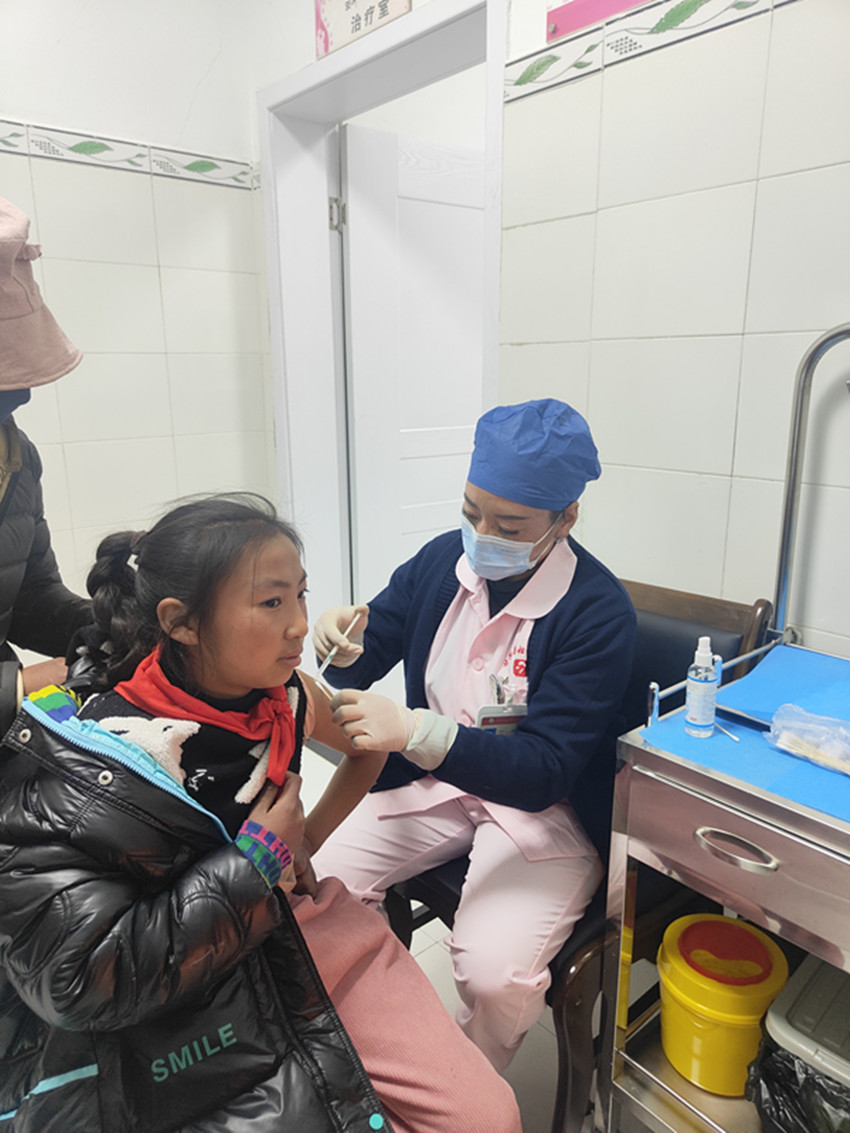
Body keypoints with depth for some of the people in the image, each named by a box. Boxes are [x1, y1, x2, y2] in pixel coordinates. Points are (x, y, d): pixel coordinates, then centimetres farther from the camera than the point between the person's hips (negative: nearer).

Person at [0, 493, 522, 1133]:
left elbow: (368, 745, 17)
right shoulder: (83, 763, -20)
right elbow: (77, 979, -22)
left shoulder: (286, 696, -4)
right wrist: (257, 862, -19)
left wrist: (308, 840, 2)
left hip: (302, 921, 5)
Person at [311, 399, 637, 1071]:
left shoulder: (598, 611, -21)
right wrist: (345, 645, -19)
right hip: (434, 781, 5)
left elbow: (543, 771, -25)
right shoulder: (443, 559, -4)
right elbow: (369, 653, 7)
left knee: (494, 974, -25)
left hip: (546, 809, -4)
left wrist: (415, 732, -39)